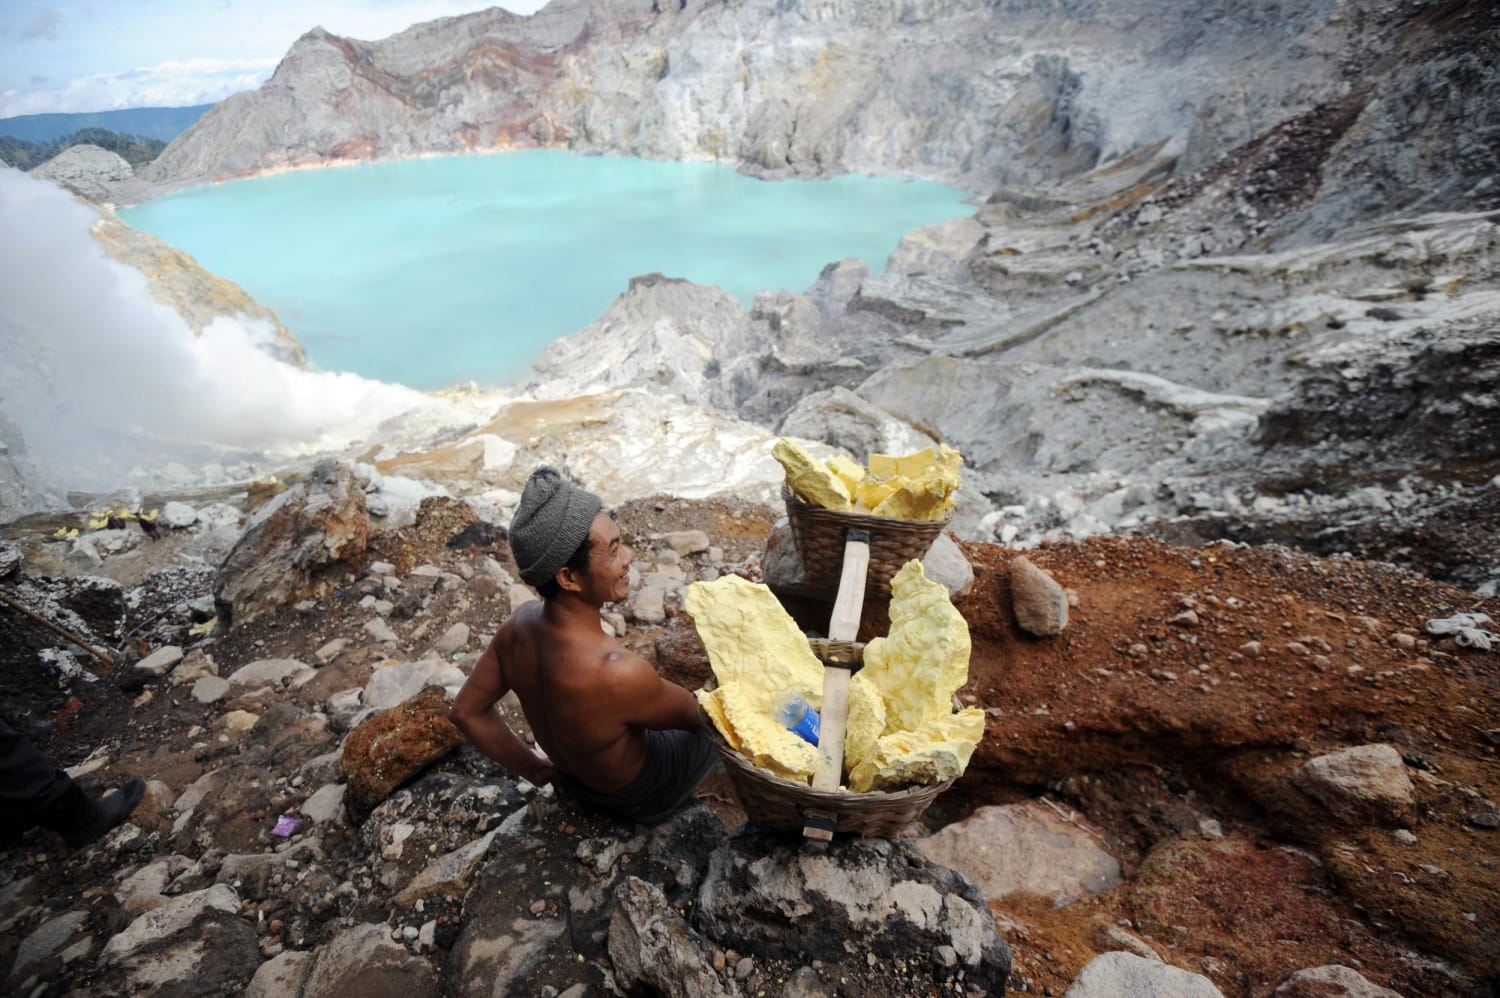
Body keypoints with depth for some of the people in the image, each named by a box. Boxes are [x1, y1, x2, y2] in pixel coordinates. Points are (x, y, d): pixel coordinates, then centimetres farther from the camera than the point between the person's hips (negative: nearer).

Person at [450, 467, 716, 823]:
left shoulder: (519, 623, -23)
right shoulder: (618, 673, -44)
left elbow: (467, 712, -6)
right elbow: (692, 714, -22)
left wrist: (534, 767, 5)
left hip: (572, 781, 6)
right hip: (642, 795, -5)